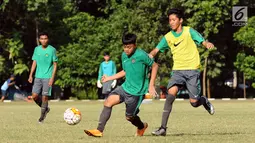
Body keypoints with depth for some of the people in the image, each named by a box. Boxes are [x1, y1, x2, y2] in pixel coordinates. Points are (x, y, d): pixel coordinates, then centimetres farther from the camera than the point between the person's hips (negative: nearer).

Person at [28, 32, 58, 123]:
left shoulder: (52, 50, -4)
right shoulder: (37, 49, 8)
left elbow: (55, 65, -3)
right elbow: (34, 63, 13)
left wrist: (52, 77, -11)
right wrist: (31, 75, 5)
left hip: (47, 77, -4)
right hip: (38, 77, 4)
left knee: (44, 96, -6)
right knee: (34, 96, -3)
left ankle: (42, 116, 7)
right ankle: (45, 108, 21)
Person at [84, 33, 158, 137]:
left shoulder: (141, 55, -16)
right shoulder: (124, 55, 6)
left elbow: (154, 66, -6)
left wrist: (151, 85, -9)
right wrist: (109, 78, 17)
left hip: (137, 91, -6)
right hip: (125, 87, 6)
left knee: (129, 116, 2)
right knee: (108, 102, -13)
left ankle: (142, 126, 37)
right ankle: (99, 130, -13)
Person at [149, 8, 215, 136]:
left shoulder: (189, 32, -2)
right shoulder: (168, 37, 6)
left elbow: (202, 41, -10)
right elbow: (157, 49, 0)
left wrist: (208, 44, -34)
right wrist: (150, 55, -23)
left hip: (192, 70, -2)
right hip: (178, 70, 2)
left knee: (194, 102, -6)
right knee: (171, 92, -23)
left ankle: (204, 101, 34)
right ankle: (163, 127, -26)